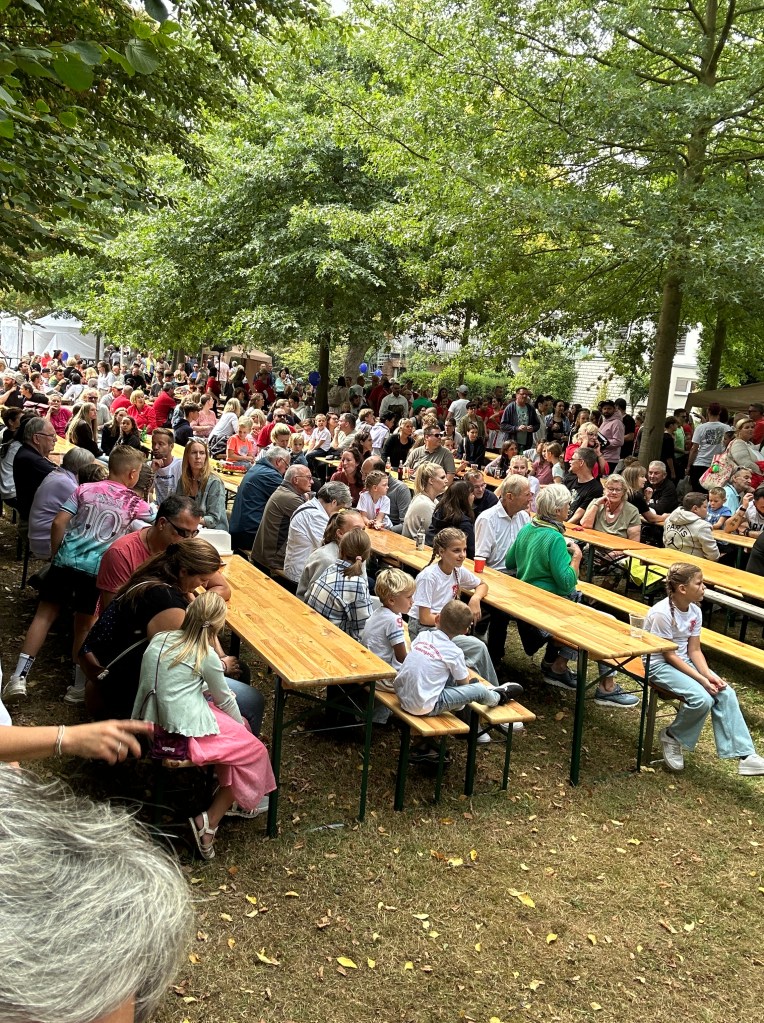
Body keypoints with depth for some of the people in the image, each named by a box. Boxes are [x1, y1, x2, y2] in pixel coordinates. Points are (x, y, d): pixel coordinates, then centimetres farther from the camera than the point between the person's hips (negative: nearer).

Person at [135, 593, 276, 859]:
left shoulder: (159, 639, 5)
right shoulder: (206, 655, -11)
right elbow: (225, 699, 2)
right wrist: (239, 723, 22)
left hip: (155, 724, 7)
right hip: (188, 732, -7)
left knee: (238, 726, 23)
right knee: (253, 752, 9)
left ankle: (236, 798, 27)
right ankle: (209, 820, 3)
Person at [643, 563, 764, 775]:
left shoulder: (695, 611, -1)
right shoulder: (662, 613, -24)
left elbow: (694, 650, 2)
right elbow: (669, 655, -20)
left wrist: (709, 674, -15)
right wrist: (700, 679, -23)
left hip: (684, 660, 8)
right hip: (660, 664, -7)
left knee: (726, 693, -11)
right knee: (702, 698, -26)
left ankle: (744, 754, -7)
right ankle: (672, 736, 1)